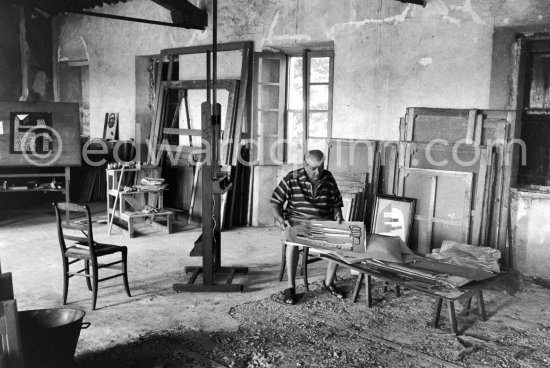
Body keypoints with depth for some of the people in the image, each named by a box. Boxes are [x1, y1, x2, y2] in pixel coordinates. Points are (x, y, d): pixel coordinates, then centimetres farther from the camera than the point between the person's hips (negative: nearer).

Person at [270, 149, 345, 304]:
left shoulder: (329, 179, 4)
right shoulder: (291, 179, -5)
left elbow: (336, 203, 15)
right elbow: (275, 202, -1)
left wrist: (338, 216, -5)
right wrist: (280, 219, -18)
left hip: (323, 221, 3)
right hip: (296, 219, -3)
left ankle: (328, 281, -6)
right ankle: (290, 286, -25)